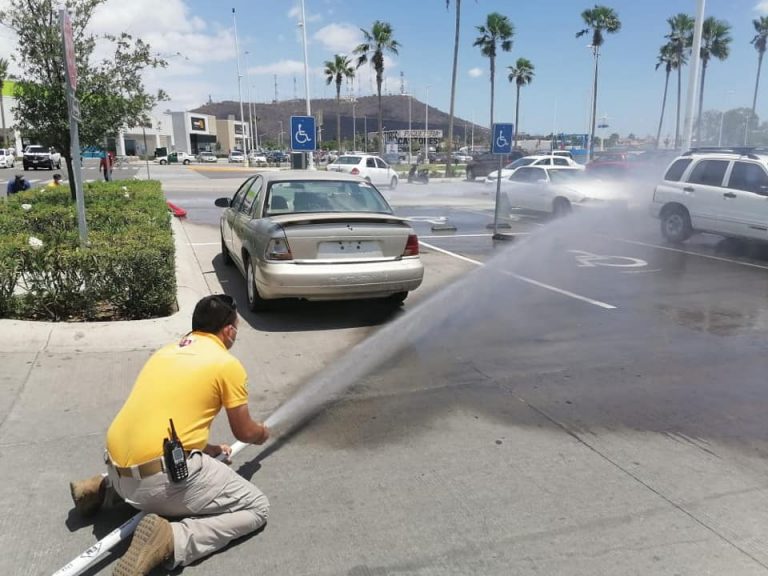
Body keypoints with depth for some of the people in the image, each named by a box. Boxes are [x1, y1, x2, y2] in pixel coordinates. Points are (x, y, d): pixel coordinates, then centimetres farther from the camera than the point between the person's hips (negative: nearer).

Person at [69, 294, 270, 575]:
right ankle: (172, 539, -14)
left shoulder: (166, 351, 17)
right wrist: (262, 433, 30)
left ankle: (104, 487, 20)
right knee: (257, 508, 5)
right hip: (163, 479, -8)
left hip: (119, 469, 8)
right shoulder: (228, 365, -3)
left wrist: (209, 450, 37)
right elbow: (244, 432, 7)